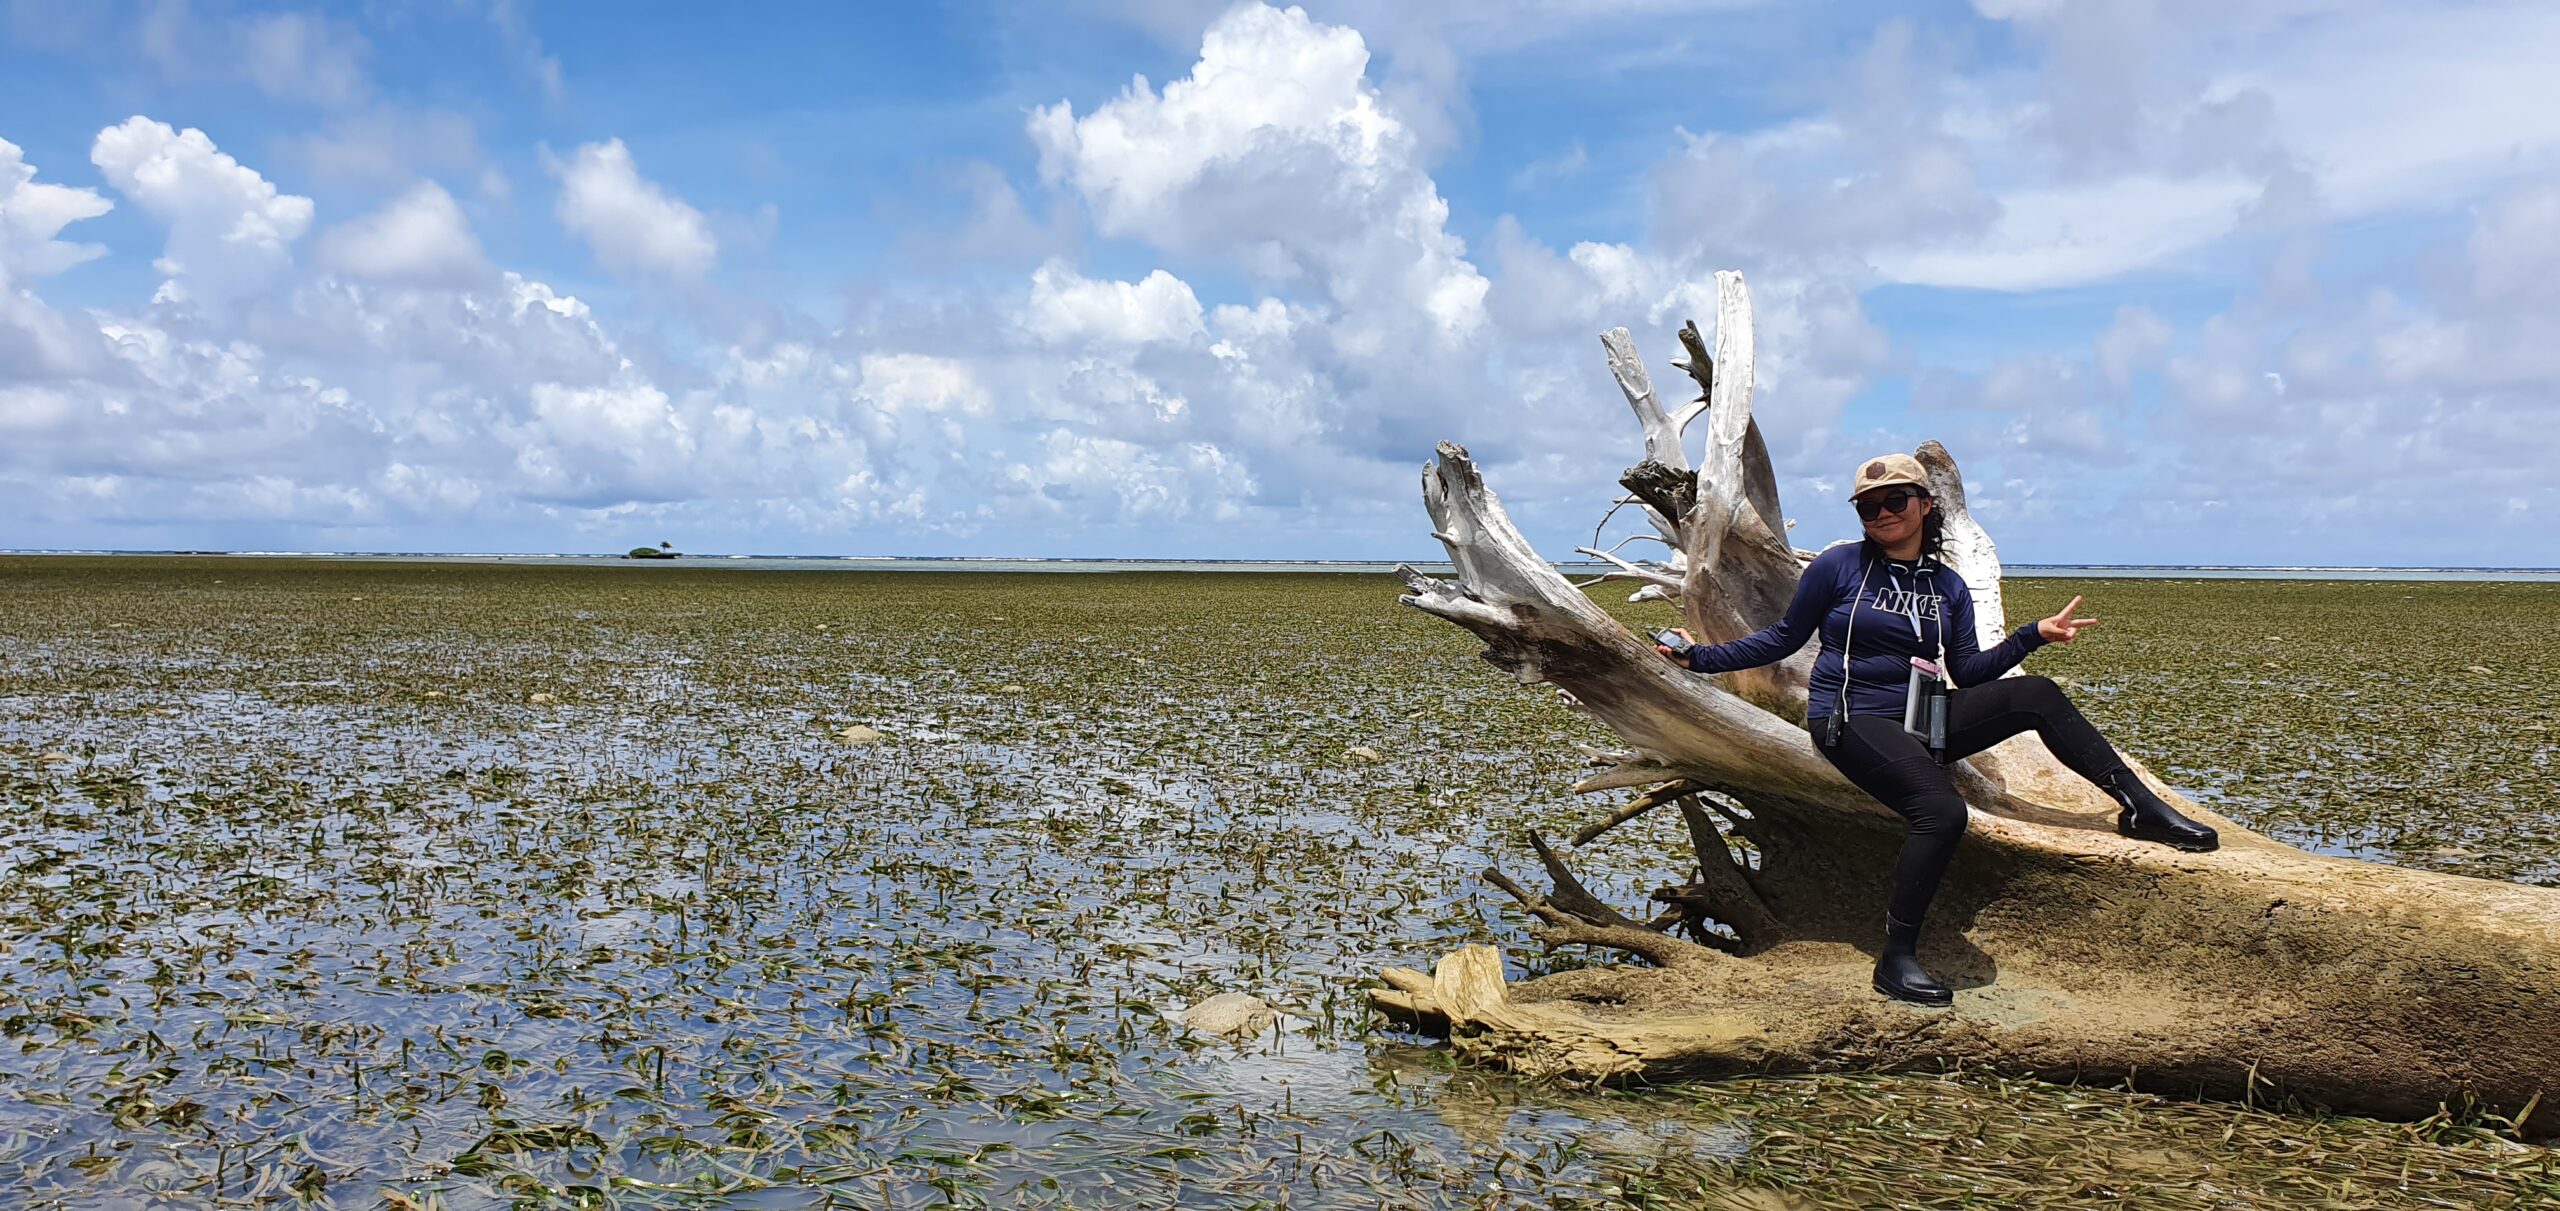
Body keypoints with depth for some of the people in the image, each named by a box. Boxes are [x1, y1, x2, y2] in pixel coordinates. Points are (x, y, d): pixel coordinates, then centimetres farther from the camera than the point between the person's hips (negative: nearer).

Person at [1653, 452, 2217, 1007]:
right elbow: (1783, 638, 3)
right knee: (1942, 810, -31)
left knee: (2038, 695, -14)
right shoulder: (1839, 566, -3)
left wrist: (2033, 635, 1)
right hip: (1853, 723, -5)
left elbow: (1967, 673, 10)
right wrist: (1701, 656, -4)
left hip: (1925, 718, 5)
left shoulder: (1947, 585, 10)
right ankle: (1896, 962, -22)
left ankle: (2141, 806, -4)